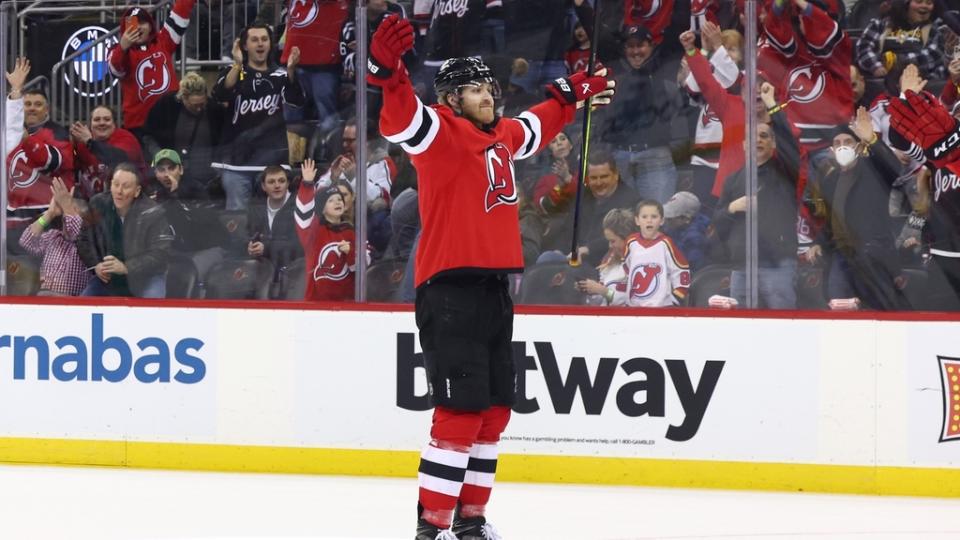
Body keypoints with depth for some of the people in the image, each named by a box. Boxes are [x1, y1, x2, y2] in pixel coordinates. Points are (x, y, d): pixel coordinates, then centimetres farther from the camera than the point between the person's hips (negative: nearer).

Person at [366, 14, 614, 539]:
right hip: (449, 292, -9)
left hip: (492, 289, 9)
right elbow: (400, 120, -29)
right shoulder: (440, 133, -9)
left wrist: (575, 93, 48)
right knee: (461, 412, -12)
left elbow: (537, 127, 39)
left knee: (495, 412, 13)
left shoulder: (502, 136, 16)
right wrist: (388, 72, -47)